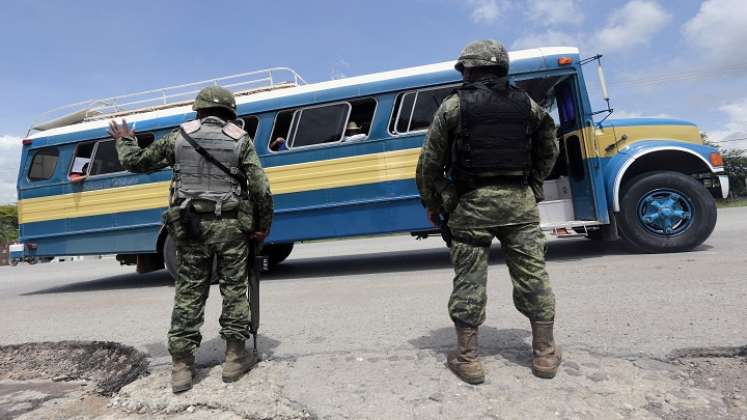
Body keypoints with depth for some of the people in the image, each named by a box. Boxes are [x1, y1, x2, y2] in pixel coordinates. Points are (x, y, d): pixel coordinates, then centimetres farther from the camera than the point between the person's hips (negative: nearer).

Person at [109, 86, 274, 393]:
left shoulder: (179, 136, 6)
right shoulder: (240, 139, 1)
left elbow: (135, 162, 13)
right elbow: (261, 188, -7)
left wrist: (124, 141, 34)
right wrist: (263, 225, 3)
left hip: (190, 224, 2)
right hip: (231, 225, -1)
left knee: (189, 293, 8)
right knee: (234, 289, 9)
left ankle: (182, 365, 11)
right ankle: (235, 357, 14)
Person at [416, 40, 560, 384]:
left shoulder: (454, 105, -1)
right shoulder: (526, 104, 10)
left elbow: (430, 162, -3)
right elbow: (548, 151, 18)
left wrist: (432, 204, 7)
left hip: (471, 203, -3)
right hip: (519, 200, 3)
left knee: (469, 280, 4)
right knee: (532, 274, 10)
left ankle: (467, 357, 11)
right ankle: (545, 353, 19)